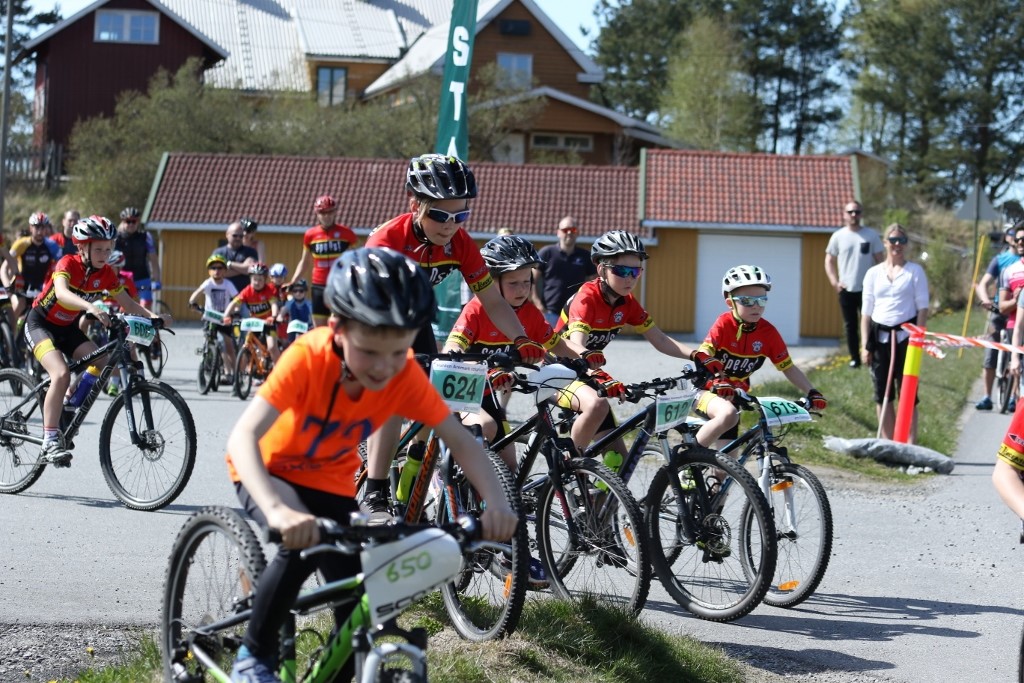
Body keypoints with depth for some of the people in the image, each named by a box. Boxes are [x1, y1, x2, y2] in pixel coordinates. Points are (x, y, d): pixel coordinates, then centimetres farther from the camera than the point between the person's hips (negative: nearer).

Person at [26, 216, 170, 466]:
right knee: (61, 374, -28)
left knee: (103, 365, -13)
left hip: (67, 328, 7)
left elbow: (127, 304, -4)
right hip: (41, 323, -7)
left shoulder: (106, 273, -7)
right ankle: (50, 442, -28)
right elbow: (62, 293, -44)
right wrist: (90, 307, -61)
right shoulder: (68, 264, -24)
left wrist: (153, 317, -22)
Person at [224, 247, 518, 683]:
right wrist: (278, 509, -62)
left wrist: (496, 502, -39)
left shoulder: (405, 375, -25)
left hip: (329, 482, 4)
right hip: (268, 472, -4)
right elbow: (242, 437, -45)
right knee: (301, 542, -32)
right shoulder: (308, 357, -36)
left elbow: (460, 439, -20)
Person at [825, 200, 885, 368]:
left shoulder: (871, 235, -1)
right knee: (850, 326, 6)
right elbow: (829, 261, 8)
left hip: (867, 289, -2)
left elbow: (880, 260, 3)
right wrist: (834, 282, -4)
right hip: (846, 289, 2)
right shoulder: (838, 236, 3)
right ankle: (854, 358, 13)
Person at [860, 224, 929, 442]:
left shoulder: (915, 271, 3)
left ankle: (910, 444, -3)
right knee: (882, 393, 5)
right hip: (880, 336, 3)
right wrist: (866, 345, 5)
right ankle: (887, 443, 12)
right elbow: (866, 311, 11)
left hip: (905, 335, -3)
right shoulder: (873, 273, 10)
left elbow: (922, 307, 0)